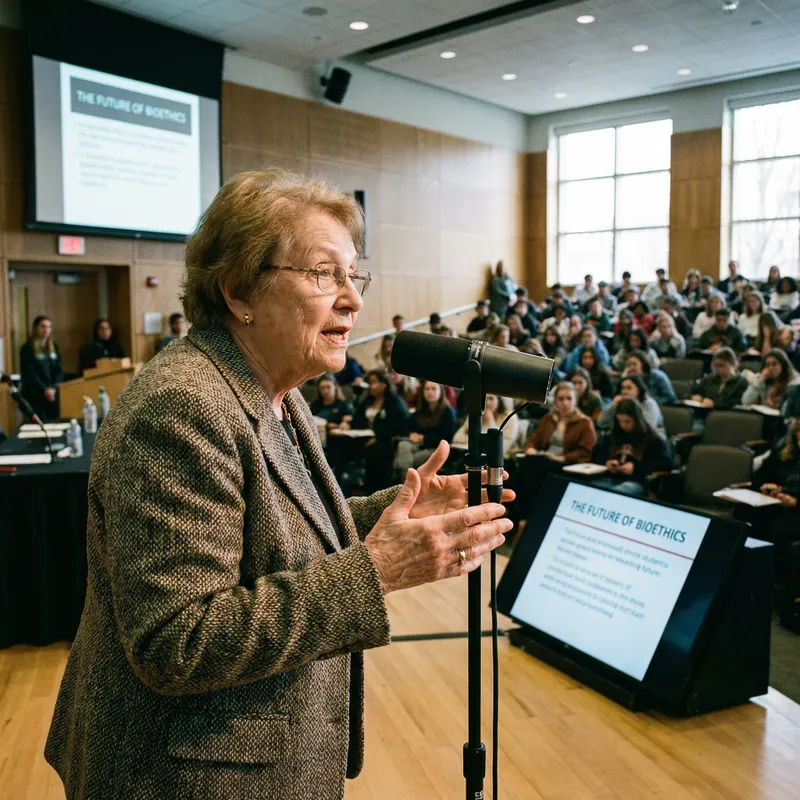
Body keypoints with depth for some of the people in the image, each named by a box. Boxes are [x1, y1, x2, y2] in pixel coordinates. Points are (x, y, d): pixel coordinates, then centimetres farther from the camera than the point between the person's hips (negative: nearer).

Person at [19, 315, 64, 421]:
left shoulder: (54, 347, 14)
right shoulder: (27, 348, -2)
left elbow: (60, 371, 8)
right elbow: (29, 374, -9)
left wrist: (54, 388, -7)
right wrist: (44, 389, -16)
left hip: (53, 395, 5)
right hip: (35, 396, -5)